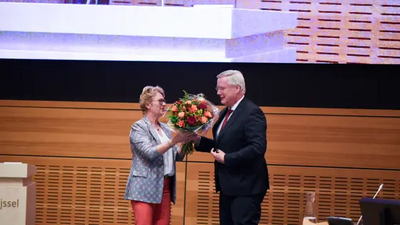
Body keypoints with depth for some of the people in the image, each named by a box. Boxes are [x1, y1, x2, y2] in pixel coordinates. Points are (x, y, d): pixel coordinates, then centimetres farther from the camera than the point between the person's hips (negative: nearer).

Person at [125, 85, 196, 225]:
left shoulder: (165, 129, 15)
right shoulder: (138, 127, -4)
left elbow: (178, 156, 13)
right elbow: (150, 153, -18)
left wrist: (186, 142, -6)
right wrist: (174, 140, -23)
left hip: (165, 188, 7)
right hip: (145, 188, -7)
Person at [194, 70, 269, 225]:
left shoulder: (251, 112, -16)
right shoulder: (225, 113, 14)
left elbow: (258, 147, -25)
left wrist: (227, 158, -22)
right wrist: (199, 141, 4)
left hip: (245, 187, -10)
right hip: (227, 186, 10)